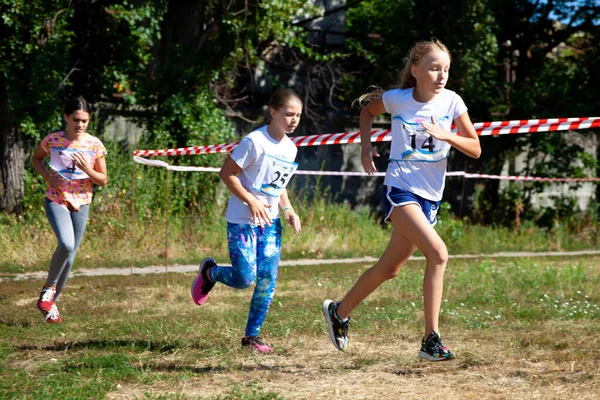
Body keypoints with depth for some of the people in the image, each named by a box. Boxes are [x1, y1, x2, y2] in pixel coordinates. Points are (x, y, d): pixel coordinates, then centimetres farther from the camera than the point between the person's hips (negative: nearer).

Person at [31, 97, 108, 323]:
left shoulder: (94, 145, -3)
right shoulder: (53, 140, -6)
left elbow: (103, 180, 2)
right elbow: (36, 159, 13)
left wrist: (87, 169, -17)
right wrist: (46, 175, -6)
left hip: (81, 204, 3)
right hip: (56, 200, -3)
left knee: (70, 256, 6)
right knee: (66, 244, -27)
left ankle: (51, 302, 23)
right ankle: (49, 288, -3)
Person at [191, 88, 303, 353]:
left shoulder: (290, 148, 8)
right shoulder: (255, 141, -16)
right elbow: (226, 173, -14)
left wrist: (287, 209, 4)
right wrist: (251, 201, -21)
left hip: (270, 222, 7)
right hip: (242, 221, -7)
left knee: (267, 279, 0)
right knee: (244, 278, -10)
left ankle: (252, 336, 11)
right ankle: (209, 271, 22)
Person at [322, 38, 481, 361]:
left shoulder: (451, 102, -1)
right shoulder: (396, 99, -4)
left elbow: (475, 149, 1)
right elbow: (367, 111, 18)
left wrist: (447, 135, -17)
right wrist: (366, 146, 5)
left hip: (430, 197, 4)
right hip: (400, 189, -4)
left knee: (390, 267, 14)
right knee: (439, 254, -25)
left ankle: (340, 311, 36)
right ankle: (431, 340, -21)